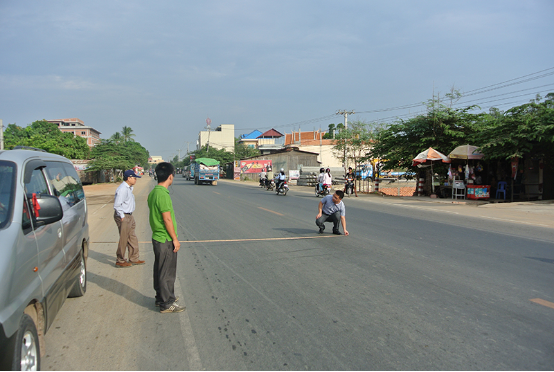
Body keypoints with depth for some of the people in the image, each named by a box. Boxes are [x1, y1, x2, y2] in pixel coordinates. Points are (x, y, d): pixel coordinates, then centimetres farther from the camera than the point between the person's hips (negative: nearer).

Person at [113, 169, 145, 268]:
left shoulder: (128, 188, 14)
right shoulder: (122, 189, -19)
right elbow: (117, 205, -23)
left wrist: (129, 216, 16)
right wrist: (122, 217, -18)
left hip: (129, 216, 10)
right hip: (123, 217, -10)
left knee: (132, 239, 15)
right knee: (123, 240, -1)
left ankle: (134, 259, 24)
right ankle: (120, 261, 12)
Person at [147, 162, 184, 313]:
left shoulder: (153, 193, 8)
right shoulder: (163, 195, -22)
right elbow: (167, 219, -22)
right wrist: (175, 239, -14)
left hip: (157, 237, 10)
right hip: (166, 240, -10)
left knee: (160, 270, 19)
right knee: (167, 273, 0)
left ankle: (161, 298, 32)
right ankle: (167, 304, 10)